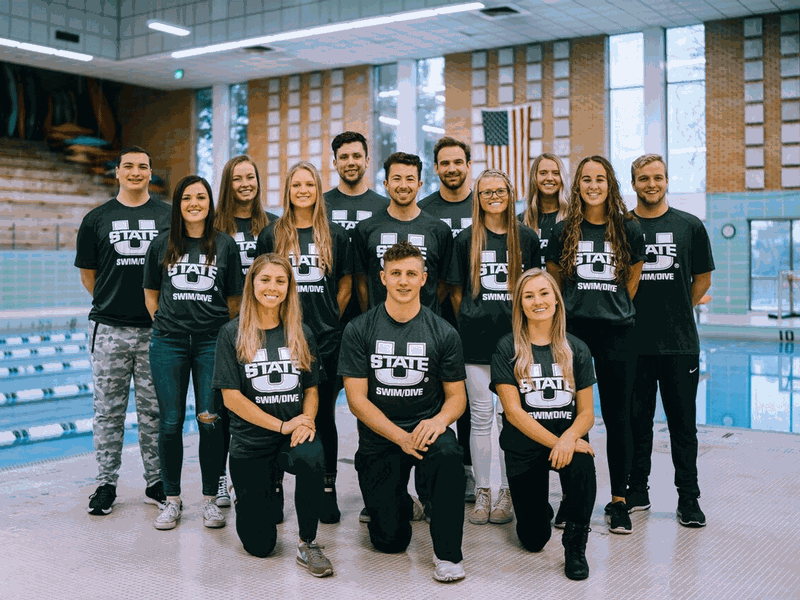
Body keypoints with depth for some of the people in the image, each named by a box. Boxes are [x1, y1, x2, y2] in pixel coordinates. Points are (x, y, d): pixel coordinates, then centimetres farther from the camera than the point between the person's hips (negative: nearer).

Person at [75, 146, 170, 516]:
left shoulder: (168, 217, 5)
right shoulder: (97, 219, 5)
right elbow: (88, 275, 11)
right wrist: (111, 305, 10)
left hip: (156, 330, 0)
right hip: (109, 330, 0)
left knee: (154, 411, 7)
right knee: (108, 411, 6)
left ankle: (156, 483, 18)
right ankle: (106, 484, 16)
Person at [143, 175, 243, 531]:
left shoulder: (225, 245, 6)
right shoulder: (162, 245, 9)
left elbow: (234, 299, 11)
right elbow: (151, 293, 17)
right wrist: (166, 325, 9)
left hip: (213, 342, -1)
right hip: (168, 343, 1)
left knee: (211, 420, -4)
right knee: (171, 421, 3)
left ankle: (210, 498, 10)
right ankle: (172, 499, 15)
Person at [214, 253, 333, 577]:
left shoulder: (301, 334, 6)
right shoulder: (232, 333, -4)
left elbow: (311, 388, 11)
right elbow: (231, 396, -8)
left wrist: (307, 421, -11)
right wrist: (282, 425, -15)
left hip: (294, 436, 2)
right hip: (251, 441, -1)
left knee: (311, 458, -37)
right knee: (260, 546, -2)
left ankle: (308, 544, -15)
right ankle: (257, 499, 34)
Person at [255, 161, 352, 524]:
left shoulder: (336, 235, 8)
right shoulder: (272, 235, 6)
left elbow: (346, 286, 13)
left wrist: (327, 319, 6)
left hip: (325, 340, 0)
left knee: (324, 414, 4)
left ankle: (328, 489, 15)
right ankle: (274, 486, 16)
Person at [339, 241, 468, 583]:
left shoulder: (443, 333, -1)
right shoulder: (359, 331, -4)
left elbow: (457, 395, 4)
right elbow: (356, 399, -7)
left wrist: (440, 420, -21)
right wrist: (401, 437, -19)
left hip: (427, 429, 0)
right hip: (378, 439, 0)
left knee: (448, 455, -36)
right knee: (390, 542, -6)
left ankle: (448, 554, -18)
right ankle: (404, 503, 32)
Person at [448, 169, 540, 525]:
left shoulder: (527, 238, 8)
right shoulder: (466, 240, 6)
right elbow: (457, 291, 9)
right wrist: (469, 323, 3)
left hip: (514, 336, 0)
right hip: (476, 337, 0)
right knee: (481, 416, 3)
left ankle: (507, 493, 14)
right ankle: (482, 493, 13)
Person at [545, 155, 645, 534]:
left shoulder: (629, 230, 5)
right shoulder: (563, 231, 4)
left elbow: (631, 281, 14)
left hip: (617, 332, 0)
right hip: (573, 330, 0)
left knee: (617, 415, 3)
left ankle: (618, 501, 13)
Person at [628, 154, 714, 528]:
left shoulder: (689, 226, 4)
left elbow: (703, 278, 11)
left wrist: (677, 310, 7)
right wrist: (633, 311, 4)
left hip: (680, 342, 0)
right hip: (633, 341, 0)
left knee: (682, 422, 5)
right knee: (637, 420, 9)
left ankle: (688, 499, 14)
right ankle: (637, 492, 22)